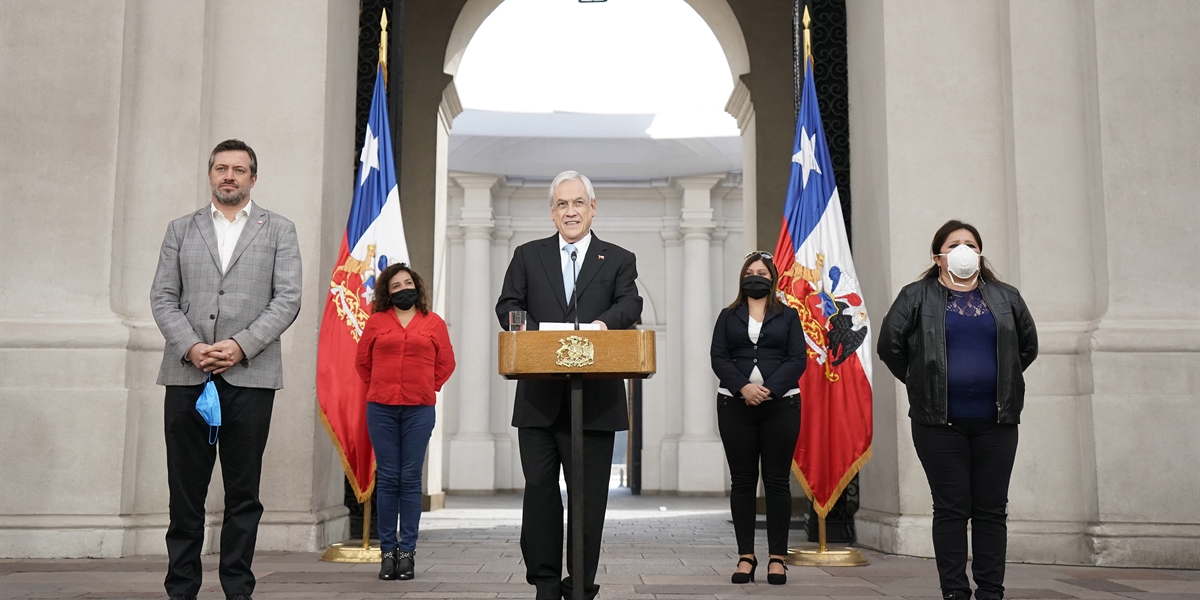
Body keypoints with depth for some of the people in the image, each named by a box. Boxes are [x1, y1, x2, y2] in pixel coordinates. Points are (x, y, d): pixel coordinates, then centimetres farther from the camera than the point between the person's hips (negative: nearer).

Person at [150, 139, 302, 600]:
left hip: (250, 375, -1)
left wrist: (241, 345, -10)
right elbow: (162, 297, 8)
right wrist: (191, 346, -8)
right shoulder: (181, 229, 16)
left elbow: (287, 299, 1)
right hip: (187, 374, 1)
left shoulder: (279, 231, 11)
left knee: (243, 493, 3)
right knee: (185, 490, 3)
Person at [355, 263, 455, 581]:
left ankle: (407, 551, 5)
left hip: (419, 410, -1)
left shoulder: (433, 323, 8)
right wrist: (379, 388, 9)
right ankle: (387, 550, 8)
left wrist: (427, 388, 6)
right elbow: (362, 361, 15)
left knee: (410, 480, 0)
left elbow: (446, 363, 12)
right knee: (387, 479, 2)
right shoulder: (376, 322, 9)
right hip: (381, 409, 1)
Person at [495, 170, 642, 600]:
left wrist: (603, 323, -26)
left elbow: (630, 305, -4)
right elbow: (508, 305, 5)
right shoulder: (527, 256, 14)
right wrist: (537, 336, -15)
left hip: (595, 399, -1)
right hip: (539, 398, 1)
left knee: (589, 496, 3)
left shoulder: (619, 260, 11)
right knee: (539, 489, 4)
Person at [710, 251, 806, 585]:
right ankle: (746, 557, 7)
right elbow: (718, 358, 1)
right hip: (735, 406, 1)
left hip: (781, 405, -1)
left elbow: (798, 359, -1)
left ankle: (777, 558, 3)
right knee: (742, 481, 2)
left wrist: (769, 389, -15)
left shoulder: (788, 316, 10)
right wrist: (743, 387, -16)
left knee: (777, 480, -1)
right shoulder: (728, 316, 12)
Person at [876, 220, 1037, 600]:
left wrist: (1002, 381, 14)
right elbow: (890, 345, 1)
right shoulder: (917, 297, 2)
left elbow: (1028, 346, 19)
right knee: (951, 509, 1)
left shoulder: (1006, 297, 11)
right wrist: (921, 382, 5)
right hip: (940, 422, -2)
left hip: (995, 422, 3)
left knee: (992, 510, 6)